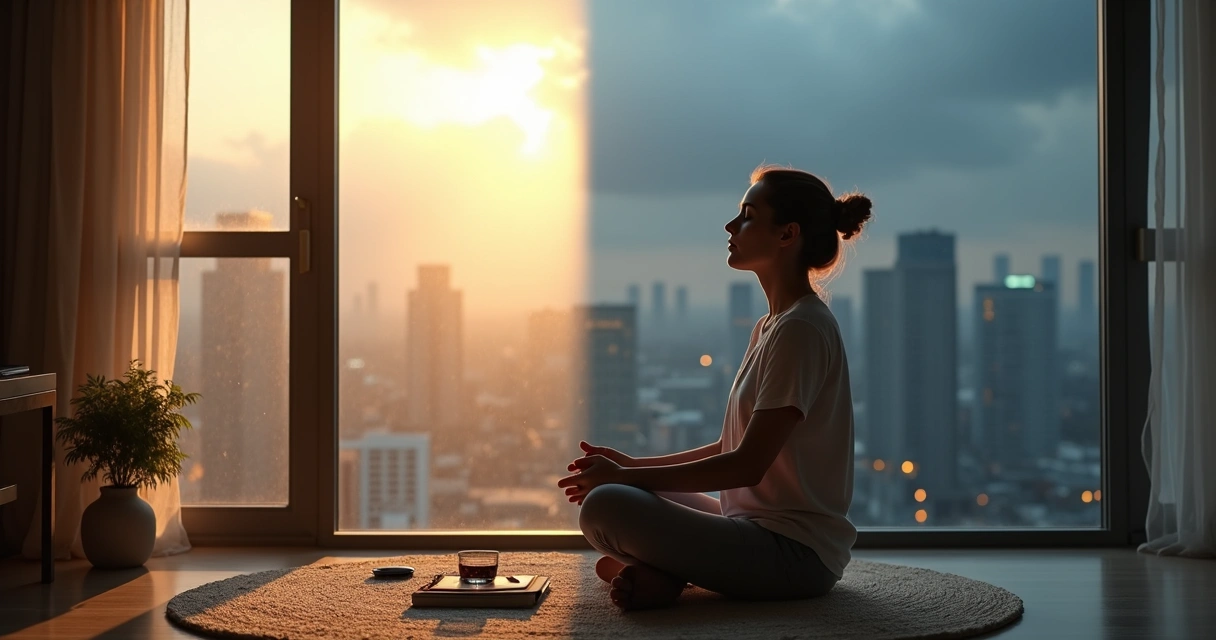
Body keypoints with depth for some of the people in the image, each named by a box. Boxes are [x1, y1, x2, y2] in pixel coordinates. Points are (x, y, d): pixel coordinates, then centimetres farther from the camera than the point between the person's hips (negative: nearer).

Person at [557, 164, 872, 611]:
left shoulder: (800, 329, -16)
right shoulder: (771, 326, 15)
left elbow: (748, 465, -20)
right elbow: (734, 447, 17)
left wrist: (625, 476, -14)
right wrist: (633, 465, 9)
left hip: (796, 552, -10)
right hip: (759, 525, 10)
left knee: (604, 506, -26)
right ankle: (661, 570, -5)